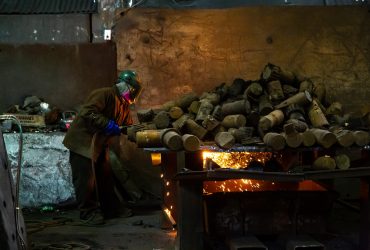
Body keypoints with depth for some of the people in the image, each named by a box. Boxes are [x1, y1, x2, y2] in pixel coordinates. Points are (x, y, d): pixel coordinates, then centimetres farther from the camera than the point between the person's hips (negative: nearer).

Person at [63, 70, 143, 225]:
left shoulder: (124, 105, 13)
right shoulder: (105, 94, -19)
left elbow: (127, 125, 15)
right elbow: (87, 112, -30)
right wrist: (108, 124, -32)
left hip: (100, 145, 10)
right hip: (83, 141, -9)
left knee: (105, 177, 13)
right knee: (86, 178, -5)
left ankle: (111, 208, 24)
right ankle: (88, 212, 5)